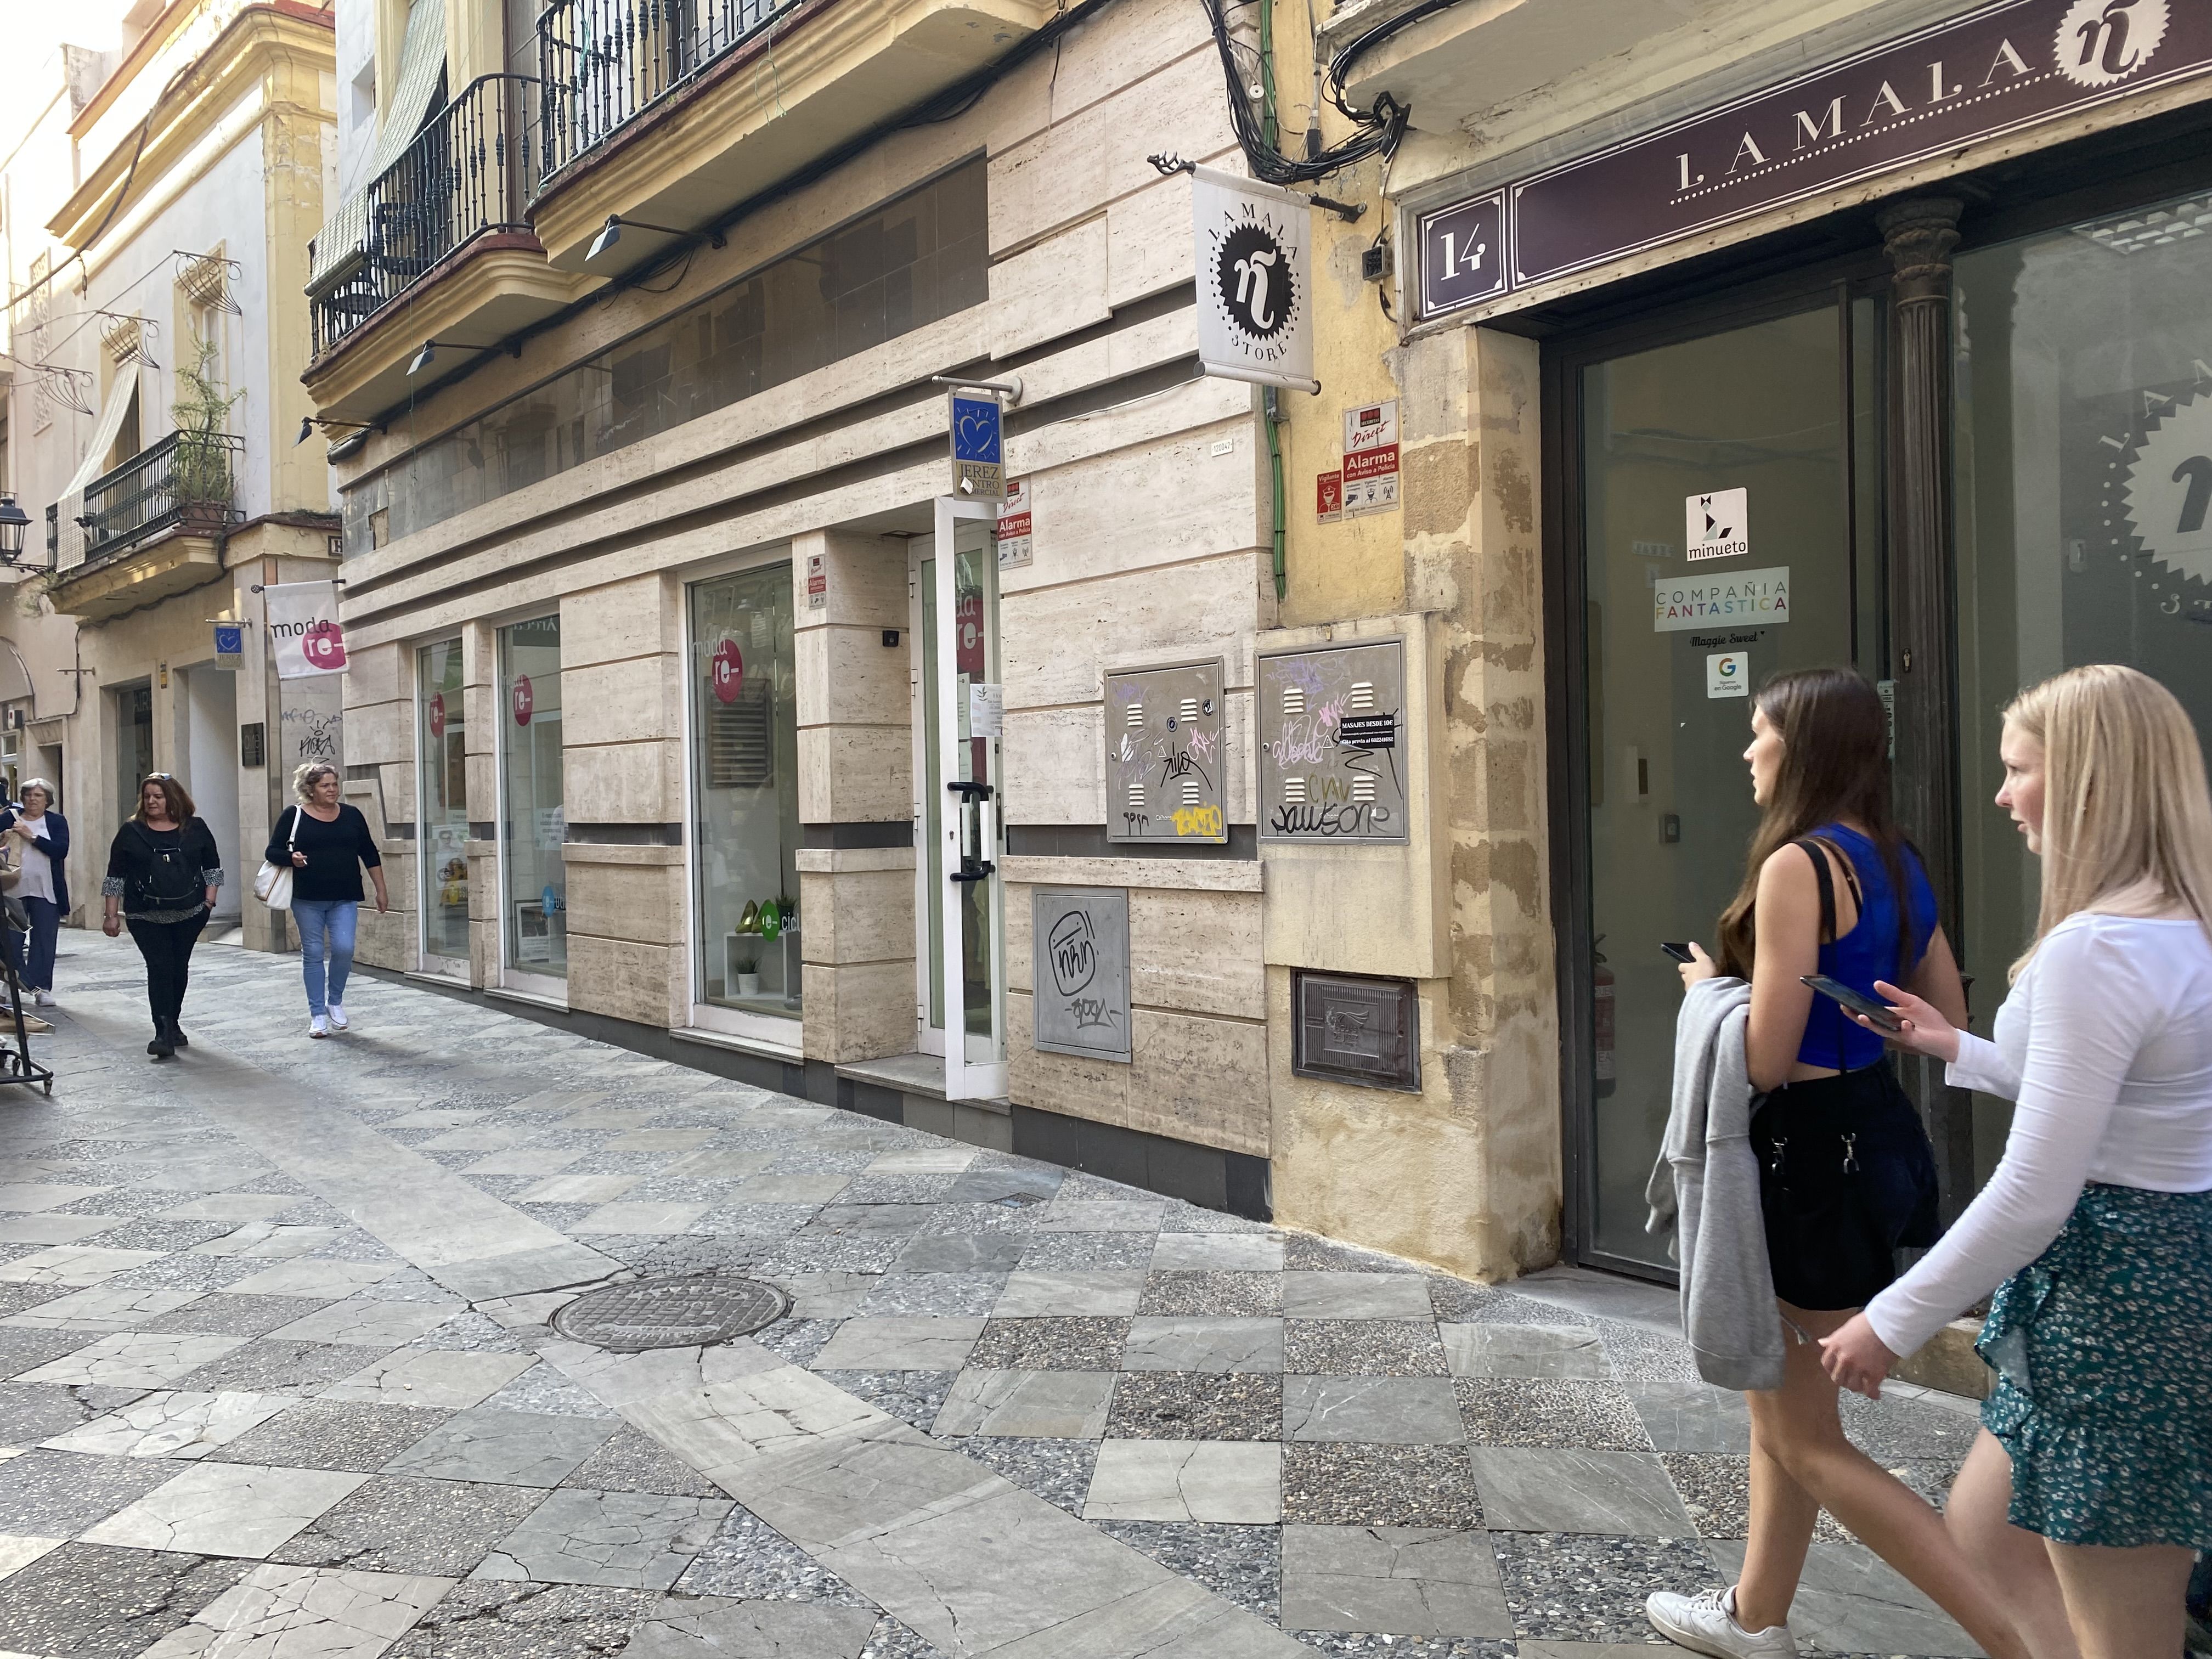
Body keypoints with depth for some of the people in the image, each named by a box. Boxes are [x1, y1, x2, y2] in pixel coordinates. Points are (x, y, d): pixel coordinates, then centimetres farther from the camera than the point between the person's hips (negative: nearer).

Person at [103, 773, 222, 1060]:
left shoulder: (195, 829, 5)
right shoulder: (131, 832, 3)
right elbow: (116, 877, 5)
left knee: (180, 969, 10)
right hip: (147, 916, -2)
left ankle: (172, 1024, 25)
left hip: (189, 914, 2)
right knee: (159, 968, -10)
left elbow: (212, 867, 12)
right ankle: (164, 1032, -12)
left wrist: (209, 901, 2)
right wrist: (112, 916, 2)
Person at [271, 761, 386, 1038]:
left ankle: (335, 1002, 15)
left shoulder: (351, 815, 6)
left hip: (344, 899, 1)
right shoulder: (293, 817, 0)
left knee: (344, 949, -10)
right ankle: (317, 1014, 14)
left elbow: (370, 854, 11)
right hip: (307, 900, -1)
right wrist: (292, 858, -21)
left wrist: (381, 891, 9)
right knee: (313, 954, 4)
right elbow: (273, 851, 1)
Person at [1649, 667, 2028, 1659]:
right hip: (1881, 1133, 10)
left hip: (1815, 1154, -10)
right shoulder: (1900, 866, 8)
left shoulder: (1799, 864, -20)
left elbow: (1768, 1058, -21)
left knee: (1806, 1439, 5)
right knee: (1783, 1402, 22)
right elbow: (1951, 1030, 14)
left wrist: (1710, 989, -4)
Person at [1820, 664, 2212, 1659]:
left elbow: (2034, 1193, -24)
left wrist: (1893, 1323, -15)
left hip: (2117, 1295, -10)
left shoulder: (2097, 949, -24)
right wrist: (1961, 1050, 24)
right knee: (1983, 1528, 24)